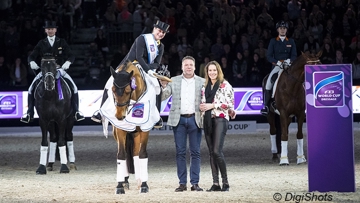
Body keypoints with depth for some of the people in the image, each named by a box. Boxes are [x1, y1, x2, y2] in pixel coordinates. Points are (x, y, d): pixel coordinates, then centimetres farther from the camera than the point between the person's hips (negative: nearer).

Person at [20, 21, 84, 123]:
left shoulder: (62, 42, 6)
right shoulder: (41, 43, 8)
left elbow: (71, 56, 1)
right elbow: (31, 56, 6)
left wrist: (68, 62, -21)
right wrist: (32, 62, -17)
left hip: (60, 69, -1)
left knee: (73, 87, -21)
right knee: (32, 88, -17)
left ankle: (76, 111, -13)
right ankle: (30, 113, -8)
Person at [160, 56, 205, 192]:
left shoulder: (202, 82, 7)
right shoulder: (174, 81, 9)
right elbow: (162, 97, 5)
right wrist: (164, 86, -13)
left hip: (194, 119, -1)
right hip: (179, 119, 1)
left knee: (195, 152, 0)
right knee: (180, 152, 2)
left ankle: (195, 183, 4)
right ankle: (182, 183, 5)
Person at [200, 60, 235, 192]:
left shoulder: (225, 85, -1)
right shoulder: (205, 87, 16)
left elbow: (229, 103, -9)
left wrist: (212, 105, -12)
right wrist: (202, 107, 1)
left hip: (220, 118, -6)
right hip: (207, 120, 6)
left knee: (217, 151, -16)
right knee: (211, 152, 4)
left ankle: (225, 182, -6)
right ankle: (215, 183, 6)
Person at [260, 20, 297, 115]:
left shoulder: (291, 41, 13)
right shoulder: (273, 41, 9)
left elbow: (294, 55, 7)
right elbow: (269, 56, 2)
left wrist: (289, 60, -15)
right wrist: (278, 62, -15)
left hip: (289, 65, 1)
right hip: (277, 66, -1)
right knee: (269, 79, -28)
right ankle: (266, 106, -27)